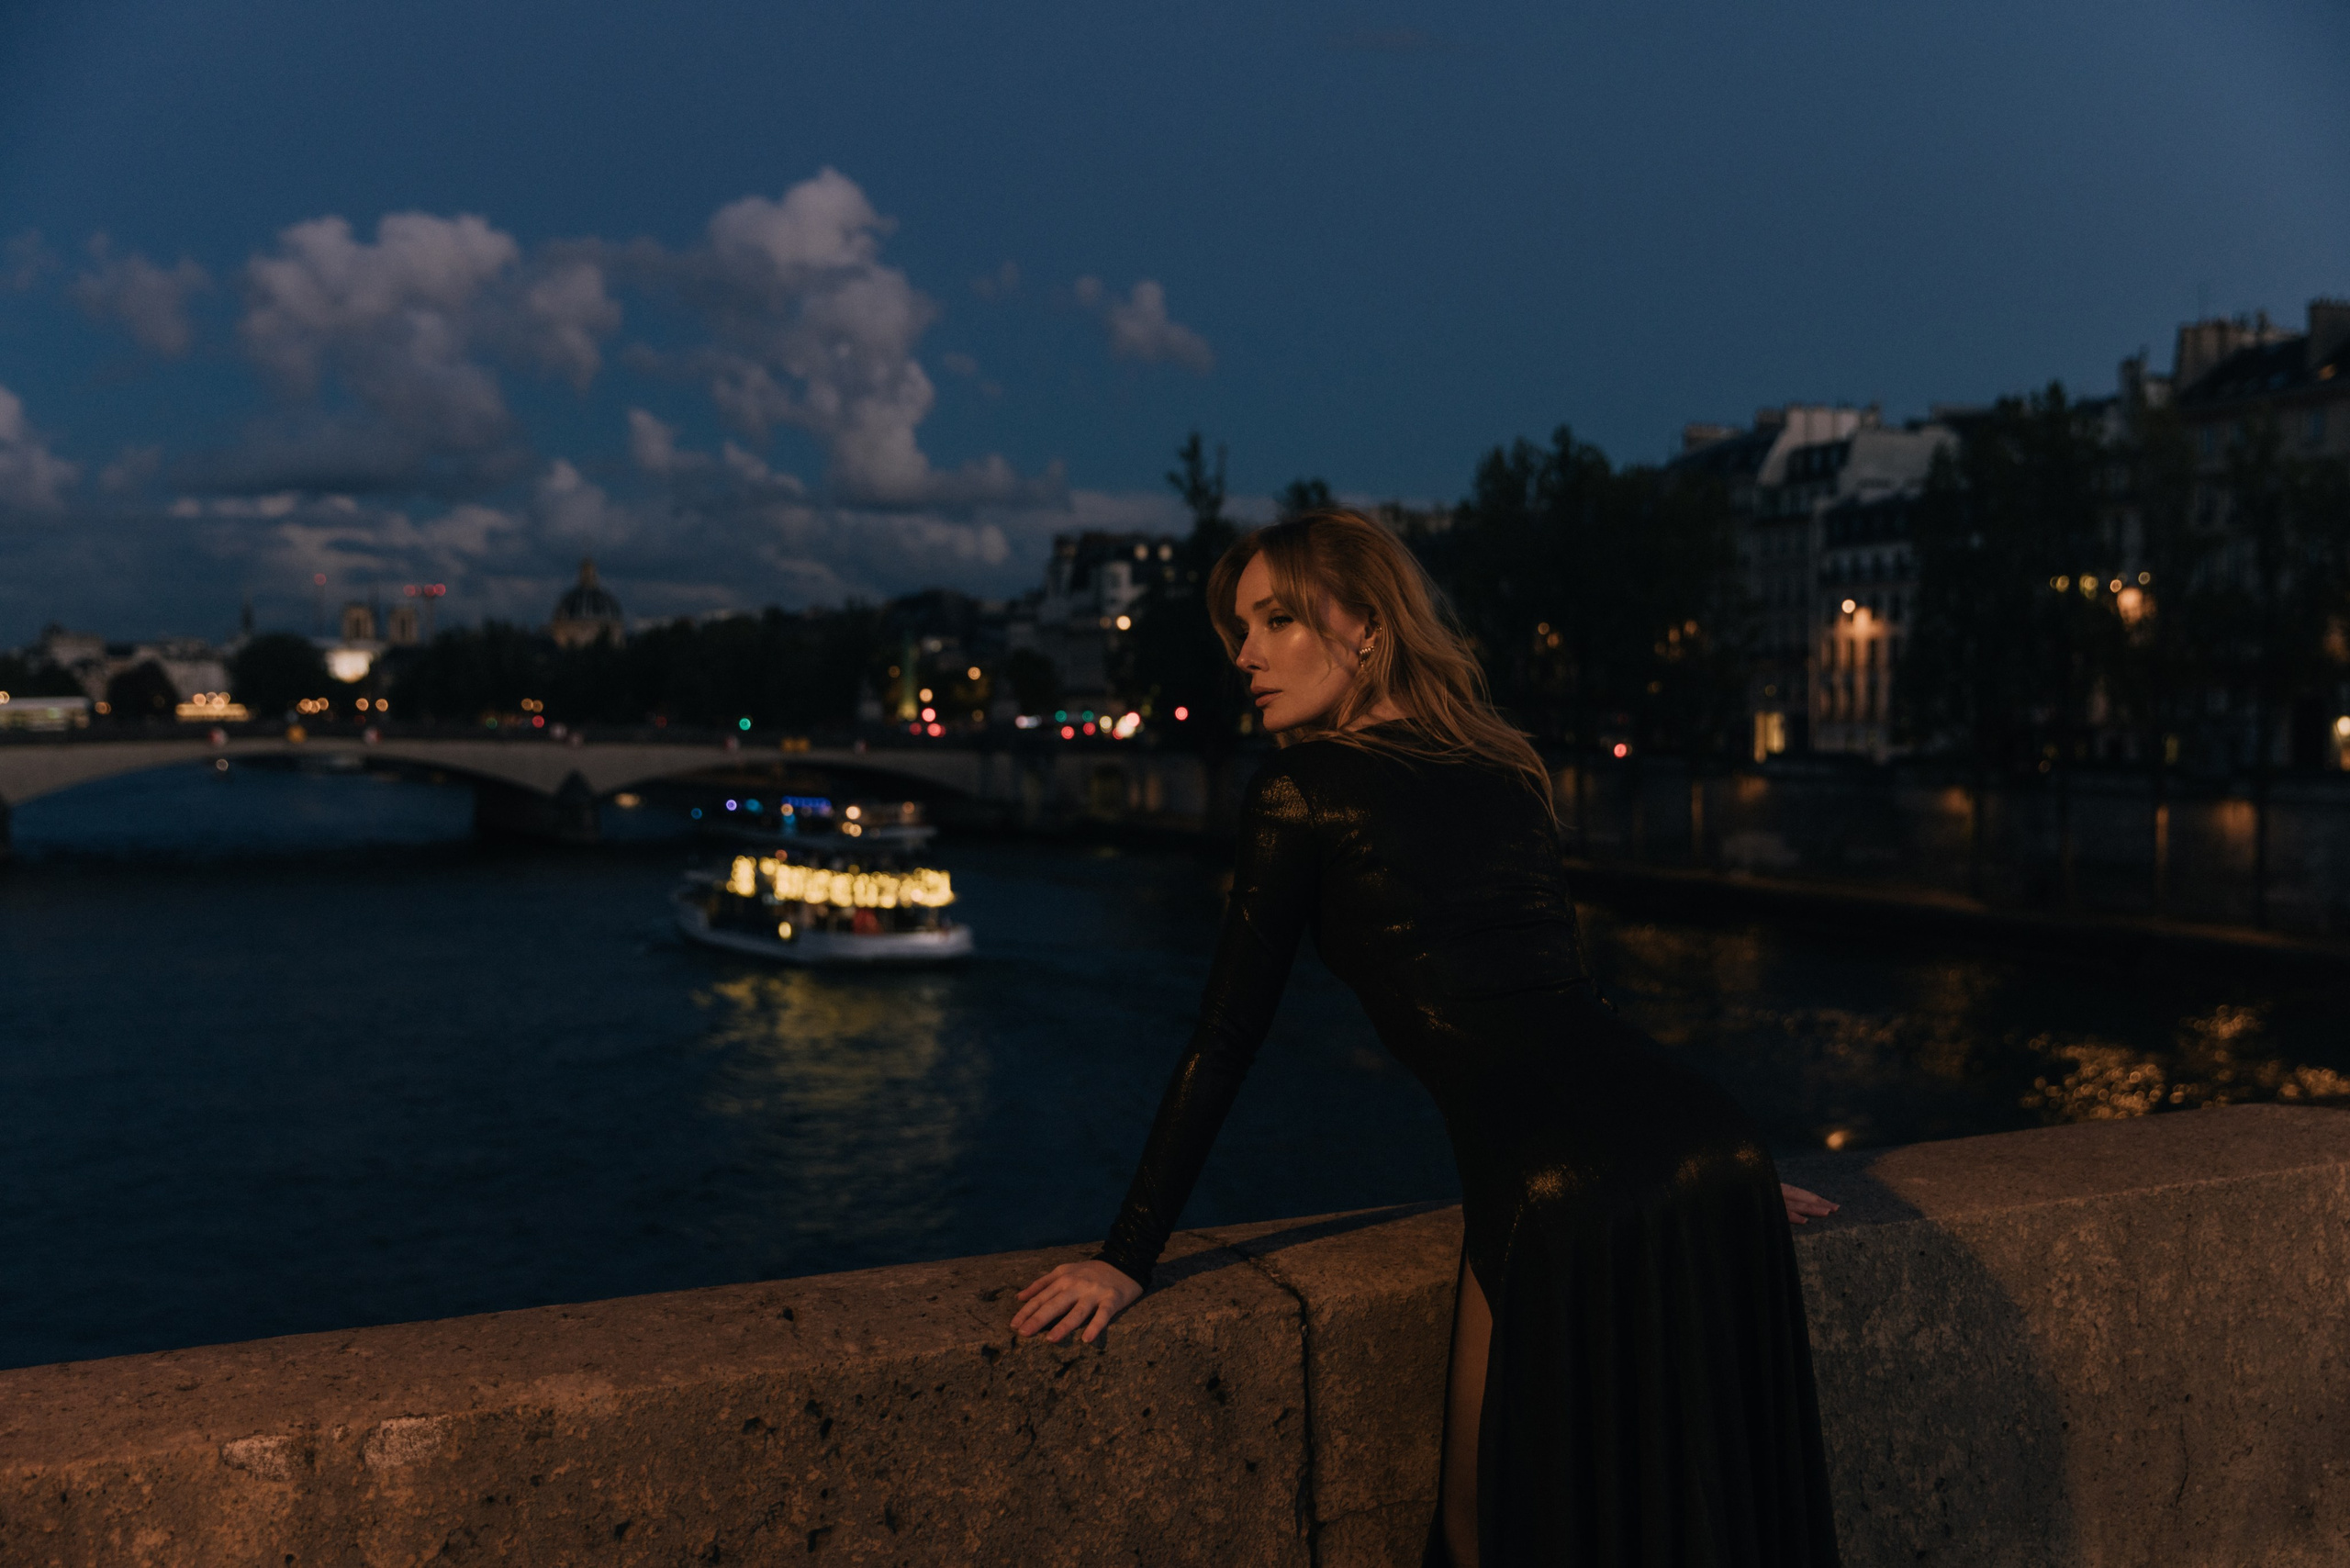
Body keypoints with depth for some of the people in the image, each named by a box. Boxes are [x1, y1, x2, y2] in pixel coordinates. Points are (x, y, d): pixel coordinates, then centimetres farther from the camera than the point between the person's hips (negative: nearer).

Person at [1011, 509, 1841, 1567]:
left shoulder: (1305, 788, 2)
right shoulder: (1506, 772, 20)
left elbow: (1225, 1039, 1)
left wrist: (1126, 1259, 6)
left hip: (1567, 1199, -7)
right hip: (1710, 1154, 7)